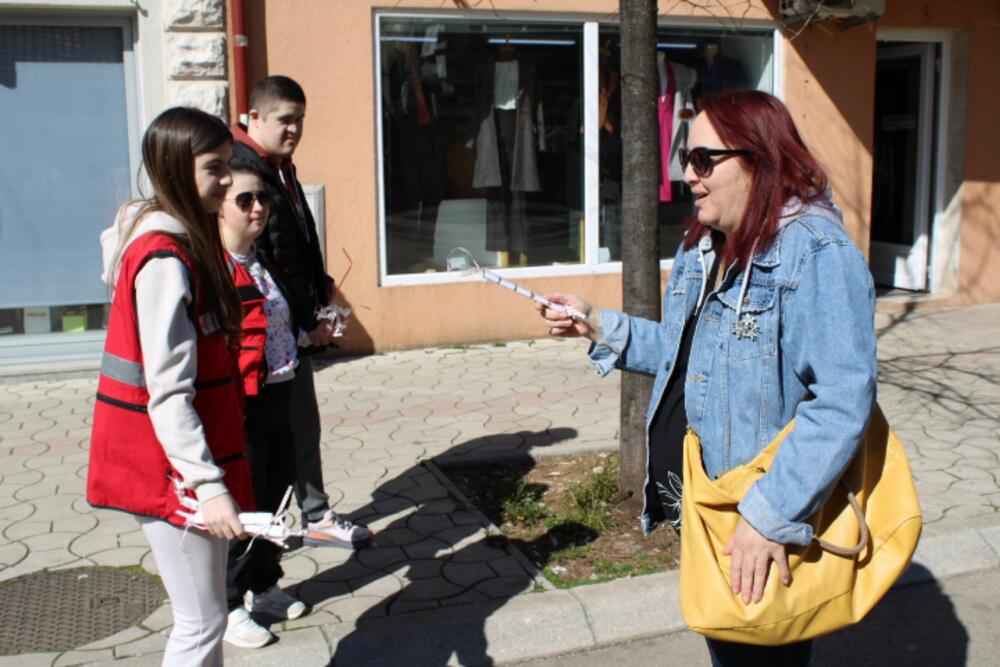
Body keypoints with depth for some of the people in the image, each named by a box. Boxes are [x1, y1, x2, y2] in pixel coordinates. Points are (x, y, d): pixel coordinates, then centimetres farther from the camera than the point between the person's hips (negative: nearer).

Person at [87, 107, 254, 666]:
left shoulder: (190, 240, 9)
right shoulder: (165, 258, -20)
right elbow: (168, 393, -23)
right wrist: (208, 484, -26)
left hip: (195, 456, 10)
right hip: (172, 469, -10)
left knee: (205, 616, 19)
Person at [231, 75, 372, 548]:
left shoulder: (279, 168, 14)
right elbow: (259, 264, -23)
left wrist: (320, 288, 10)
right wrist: (307, 322, -19)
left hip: (294, 325, 10)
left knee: (302, 424, 15)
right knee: (280, 430, 2)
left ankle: (317, 516, 26)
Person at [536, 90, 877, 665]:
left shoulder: (817, 253, -22)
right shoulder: (702, 248, 8)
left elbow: (844, 402, -28)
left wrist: (770, 516, -29)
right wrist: (599, 327, 6)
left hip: (766, 533, -8)